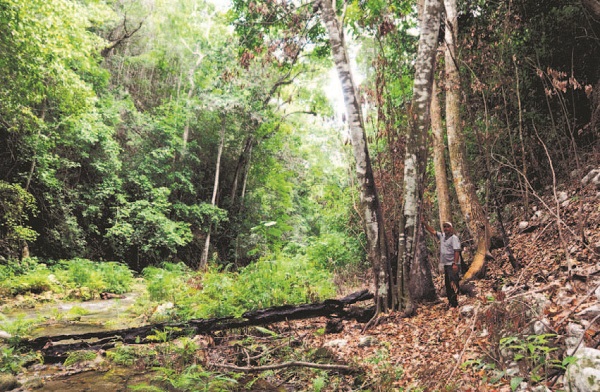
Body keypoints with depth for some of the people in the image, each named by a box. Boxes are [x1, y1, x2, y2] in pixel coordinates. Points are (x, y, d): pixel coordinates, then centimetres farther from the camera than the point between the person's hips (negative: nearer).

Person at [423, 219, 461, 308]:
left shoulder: (454, 238, -10)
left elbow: (457, 251, -18)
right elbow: (432, 231, 20)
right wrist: (424, 223, 13)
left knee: (453, 284, -11)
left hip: (452, 265, -9)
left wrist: (455, 263, -25)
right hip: (446, 264, 9)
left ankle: (454, 303, -10)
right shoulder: (442, 236, 13)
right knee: (447, 284, 14)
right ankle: (450, 302, 23)